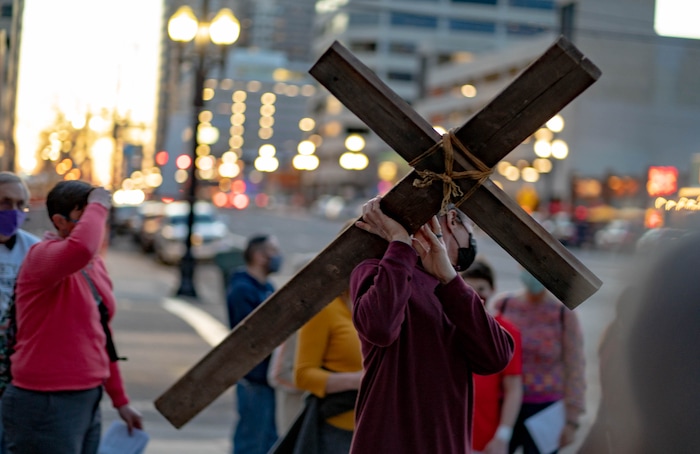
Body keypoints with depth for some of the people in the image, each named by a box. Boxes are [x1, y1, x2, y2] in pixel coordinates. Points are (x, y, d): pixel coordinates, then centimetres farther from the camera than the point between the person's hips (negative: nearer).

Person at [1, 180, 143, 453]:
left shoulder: (95, 265, 13)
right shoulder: (43, 255, -14)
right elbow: (80, 249, -40)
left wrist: (120, 400, 22)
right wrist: (97, 206, -22)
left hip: (88, 405, 9)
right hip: (45, 407, -9)